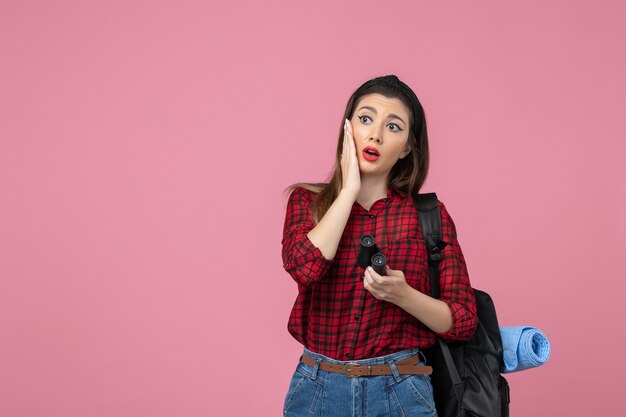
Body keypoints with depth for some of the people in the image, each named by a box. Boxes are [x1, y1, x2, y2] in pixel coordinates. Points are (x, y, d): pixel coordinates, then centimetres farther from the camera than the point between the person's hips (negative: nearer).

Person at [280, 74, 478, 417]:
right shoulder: (307, 201, 2)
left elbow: (462, 322, -2)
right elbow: (304, 265, -19)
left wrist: (402, 295, -20)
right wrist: (349, 188, -11)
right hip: (317, 389, 1)